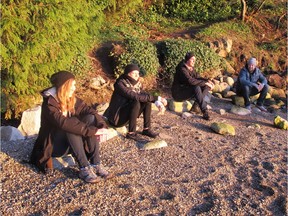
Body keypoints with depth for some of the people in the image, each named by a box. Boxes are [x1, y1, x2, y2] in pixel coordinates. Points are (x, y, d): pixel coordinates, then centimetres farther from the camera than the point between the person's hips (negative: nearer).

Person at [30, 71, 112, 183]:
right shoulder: (49, 103, -22)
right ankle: (84, 169, -34)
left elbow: (90, 111, -8)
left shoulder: (72, 99, -2)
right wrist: (93, 131, -39)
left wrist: (102, 126, -28)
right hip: (54, 143, -6)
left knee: (91, 118, -19)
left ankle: (95, 164, -25)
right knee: (71, 127, -34)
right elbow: (64, 123, -37)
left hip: (71, 141, 6)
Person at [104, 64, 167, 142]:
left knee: (147, 101, -1)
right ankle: (131, 133, -21)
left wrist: (157, 101, -16)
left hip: (127, 114, 8)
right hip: (117, 117, -8)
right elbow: (135, 97, -32)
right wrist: (157, 98, -31)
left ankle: (146, 129, 1)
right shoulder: (120, 84, -22)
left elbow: (143, 94, 4)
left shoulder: (135, 83, 0)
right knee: (136, 103, -30)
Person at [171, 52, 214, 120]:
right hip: (178, 93, -9)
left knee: (206, 87, -5)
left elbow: (197, 77, 5)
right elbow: (190, 81, -33)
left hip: (188, 90, 9)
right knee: (196, 87, -34)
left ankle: (195, 106, -14)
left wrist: (207, 81, -14)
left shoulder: (191, 68, 7)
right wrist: (205, 83, -31)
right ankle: (205, 111, -34)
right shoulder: (182, 69, -21)